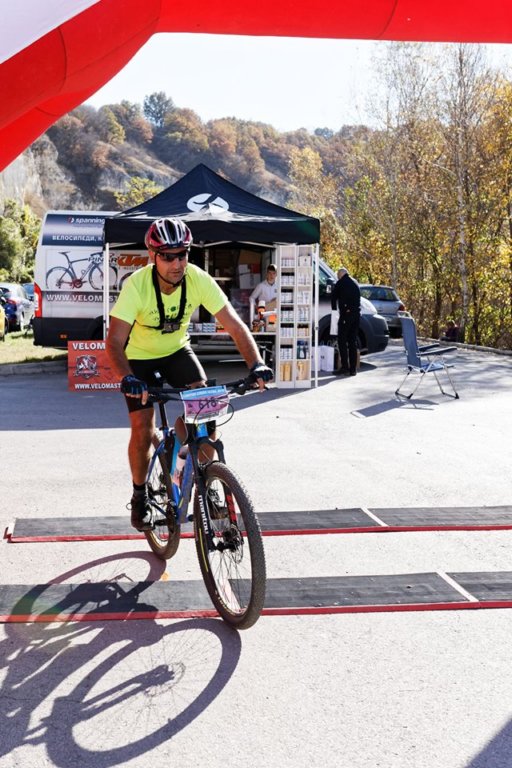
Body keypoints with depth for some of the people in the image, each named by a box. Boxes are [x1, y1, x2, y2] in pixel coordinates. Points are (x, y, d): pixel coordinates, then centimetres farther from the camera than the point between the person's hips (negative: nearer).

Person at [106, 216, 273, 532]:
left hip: (177, 350, 2)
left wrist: (256, 363, -41)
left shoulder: (199, 280, -25)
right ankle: (140, 495, 16)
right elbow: (115, 341, -36)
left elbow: (235, 325, -26)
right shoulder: (137, 286, -31)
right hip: (140, 357, -2)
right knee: (143, 430, -9)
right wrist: (127, 378, -54)